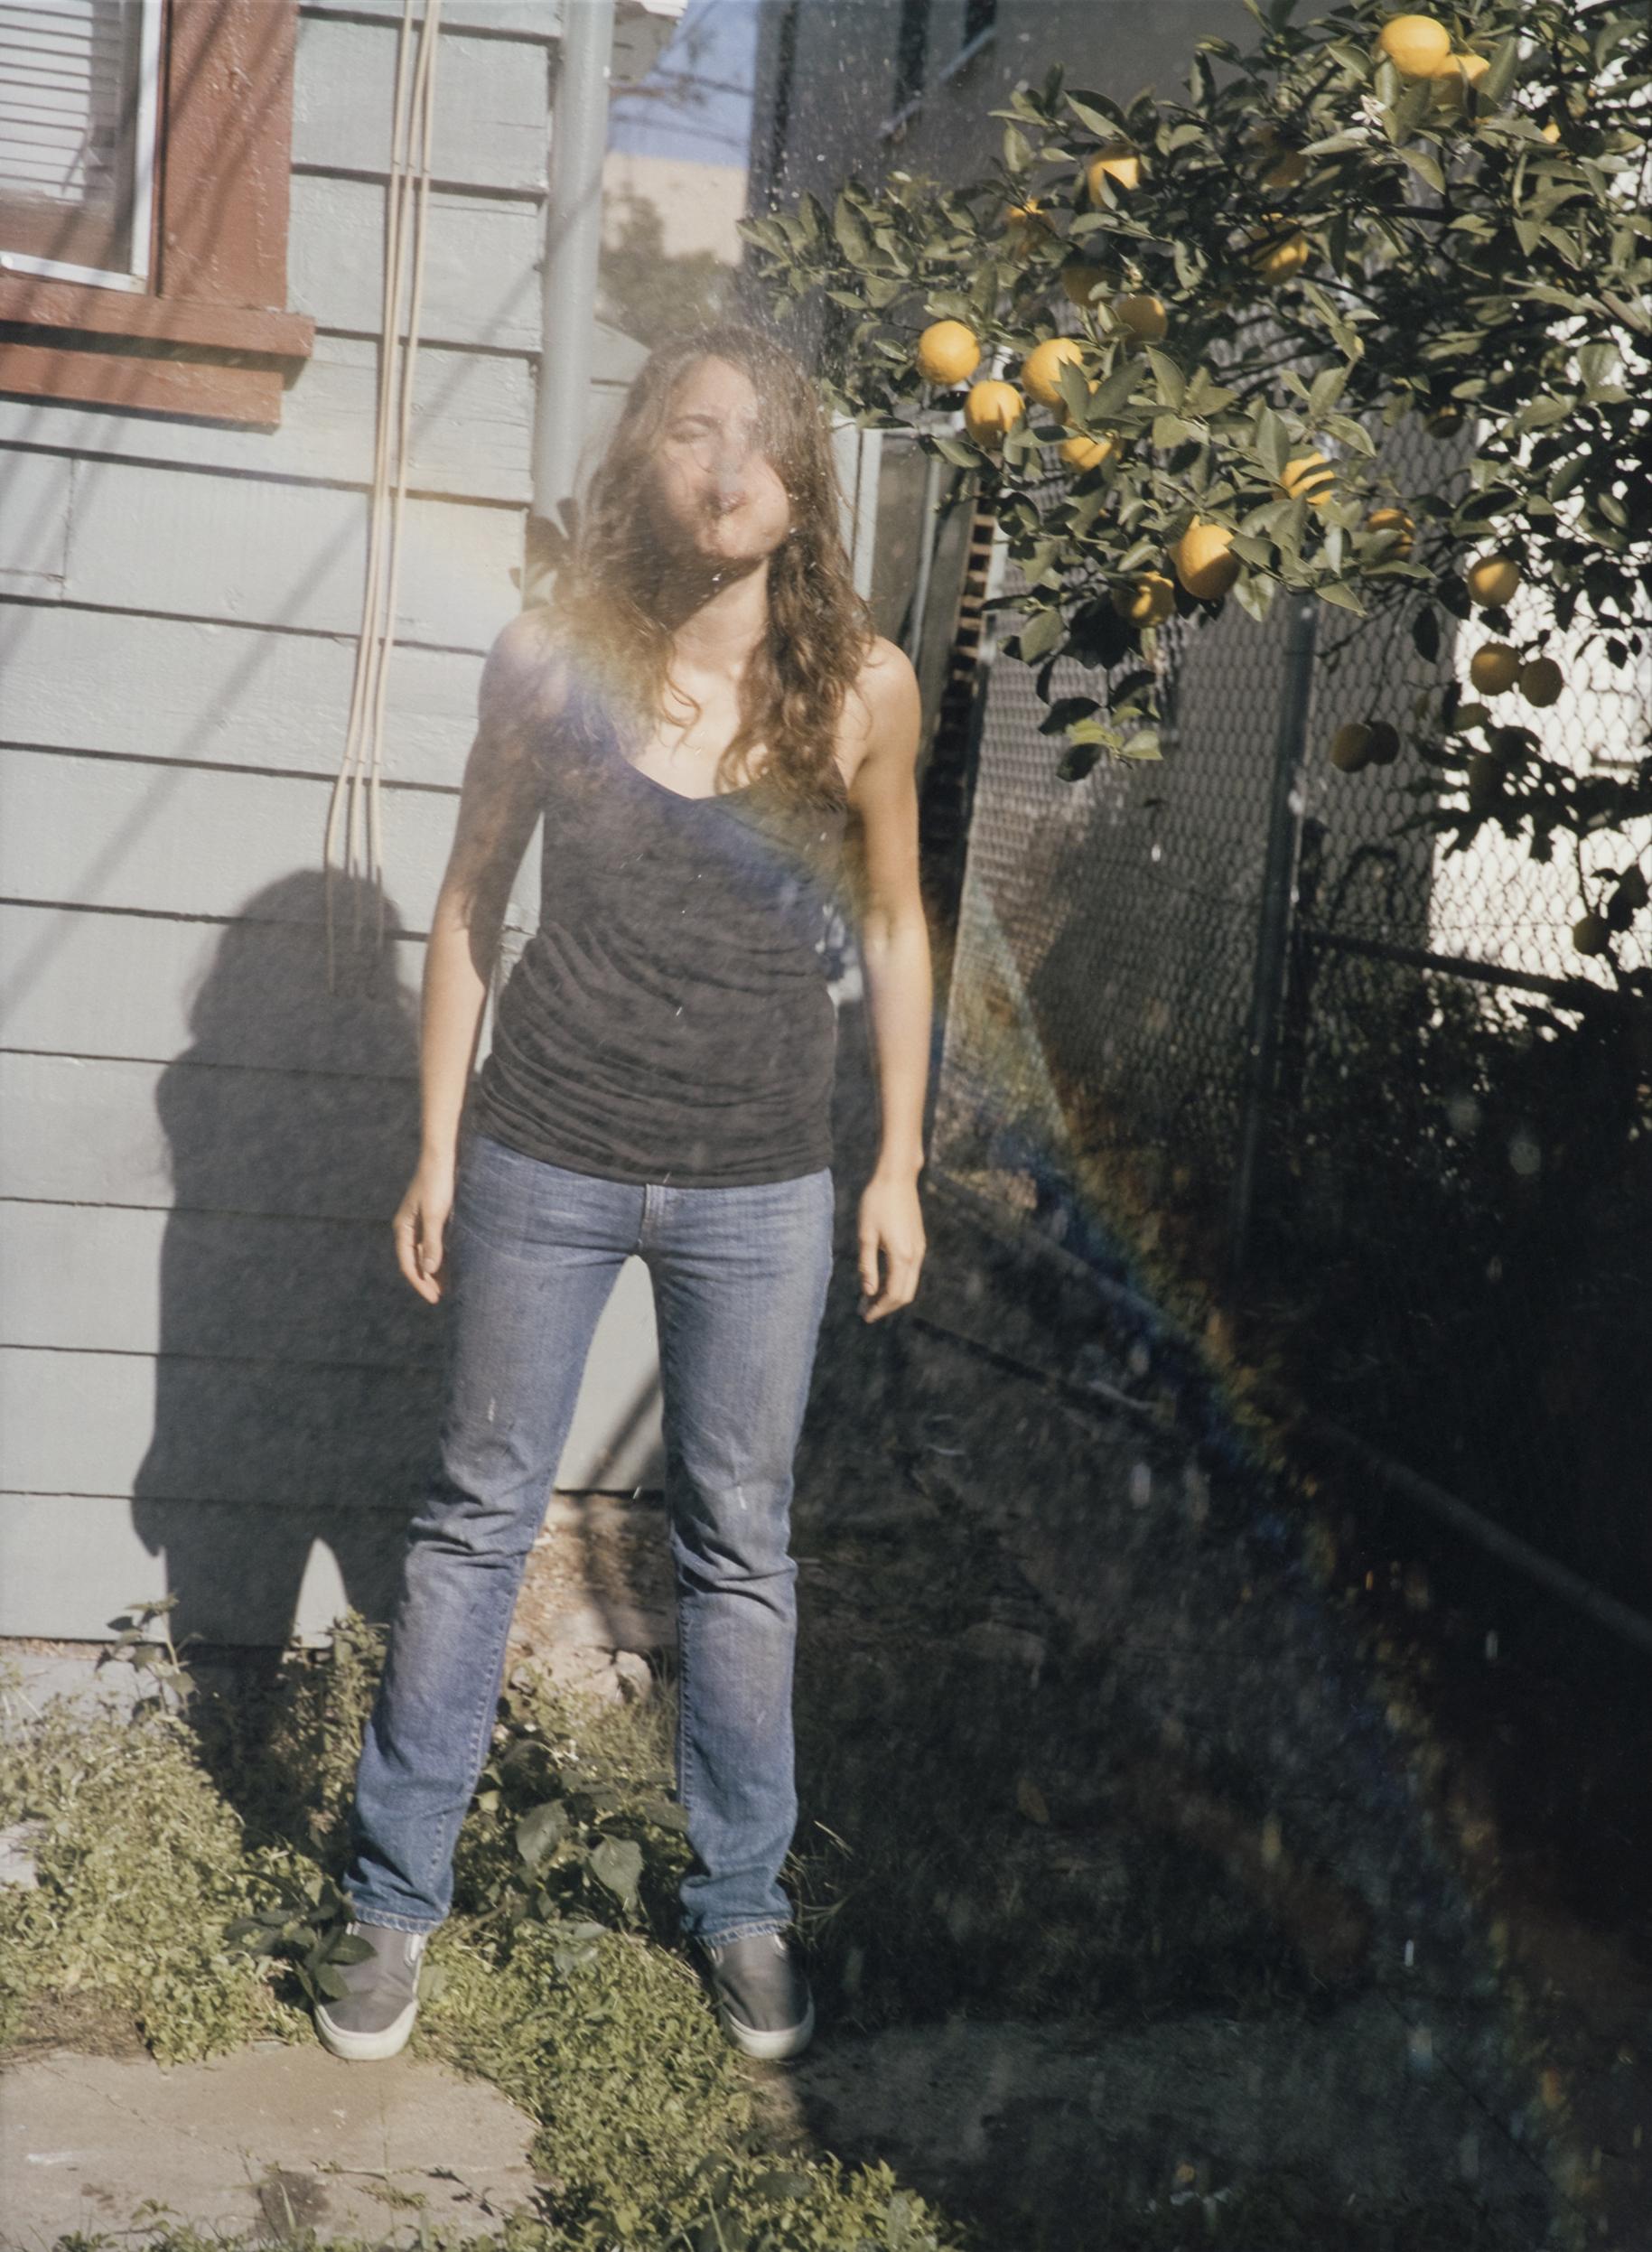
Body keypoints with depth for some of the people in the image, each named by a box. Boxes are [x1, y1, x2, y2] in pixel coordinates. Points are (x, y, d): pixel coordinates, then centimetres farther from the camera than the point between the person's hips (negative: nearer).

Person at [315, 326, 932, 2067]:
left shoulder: (861, 686, -5)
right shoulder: (551, 661, -5)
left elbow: (891, 926, 5)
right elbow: (470, 903, 3)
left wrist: (898, 1167, 4)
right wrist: (439, 1148, 2)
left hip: (760, 1189, 0)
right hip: (546, 1157, 0)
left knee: (741, 1551, 10)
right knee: (477, 1517, 8)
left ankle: (741, 1903, 27)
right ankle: (394, 1895, 23)